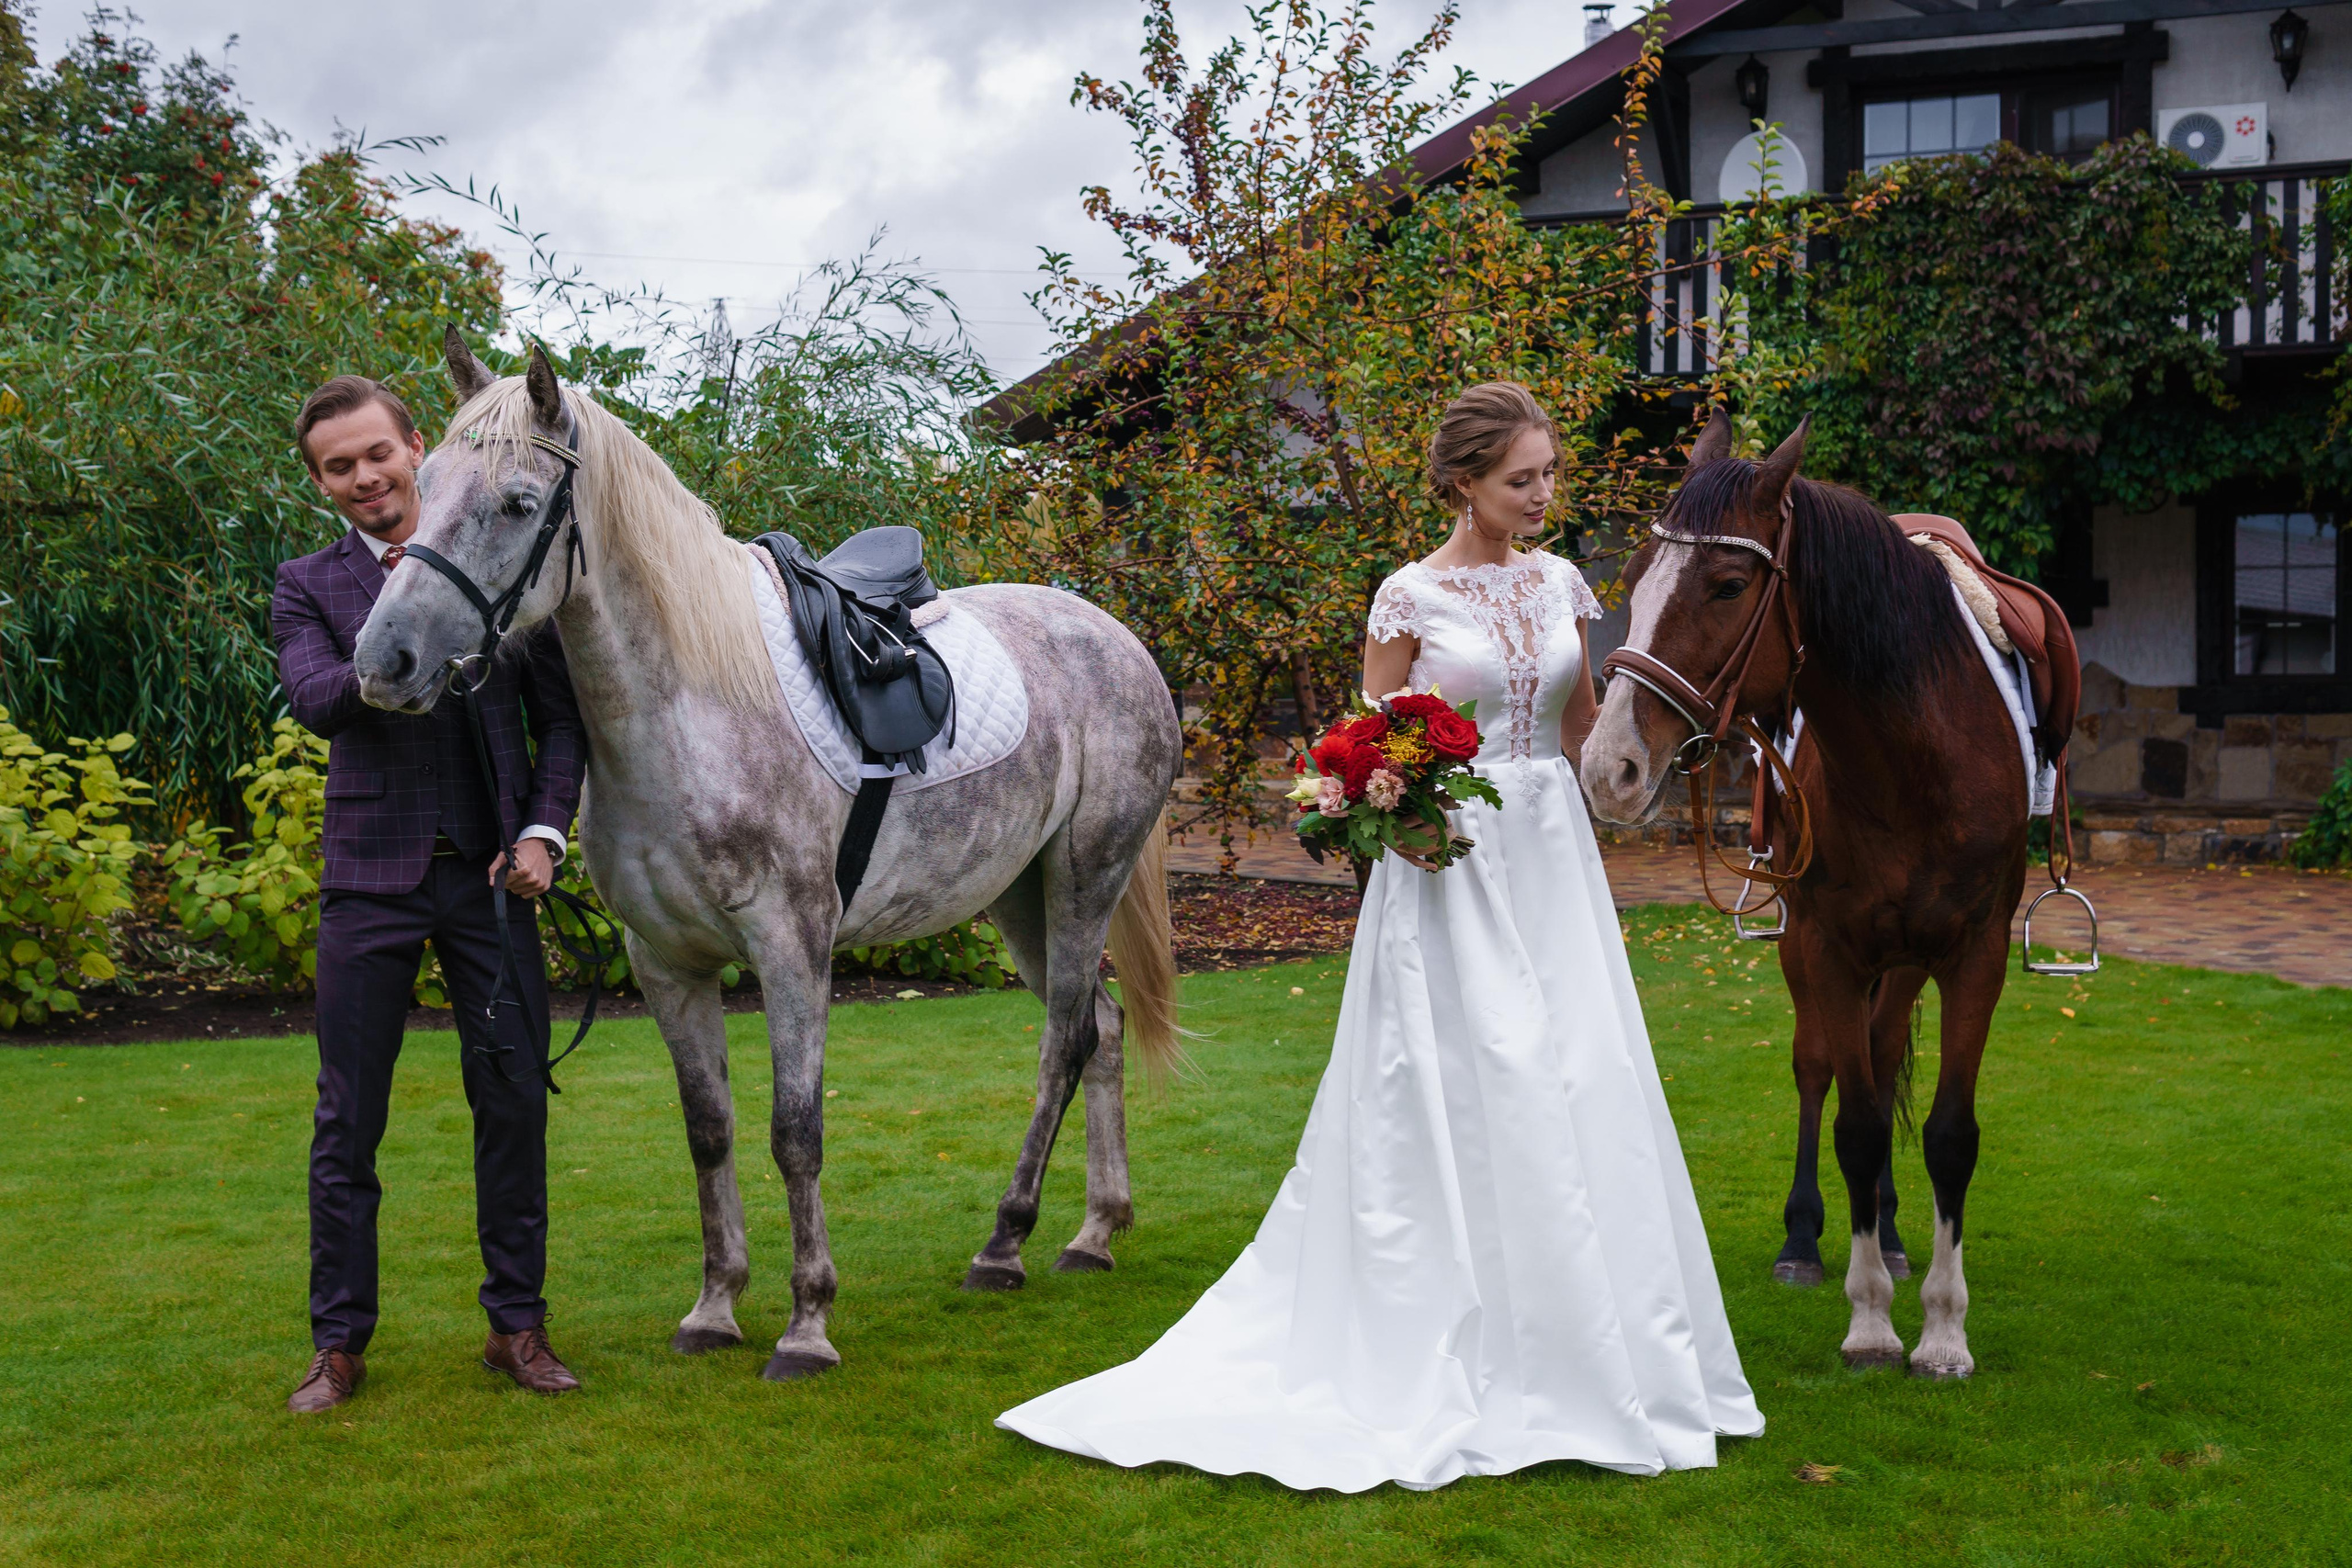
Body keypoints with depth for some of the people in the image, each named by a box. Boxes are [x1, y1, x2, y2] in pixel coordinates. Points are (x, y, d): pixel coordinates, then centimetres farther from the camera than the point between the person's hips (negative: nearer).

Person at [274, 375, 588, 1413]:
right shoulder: (308, 588, 4)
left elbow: (561, 717, 8)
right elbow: (316, 702, -16)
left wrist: (543, 829, -6)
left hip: (490, 872, 1)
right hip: (370, 878, -1)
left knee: (514, 1102, 5)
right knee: (348, 1119, 4)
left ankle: (517, 1324, 18)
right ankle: (339, 1341, 15)